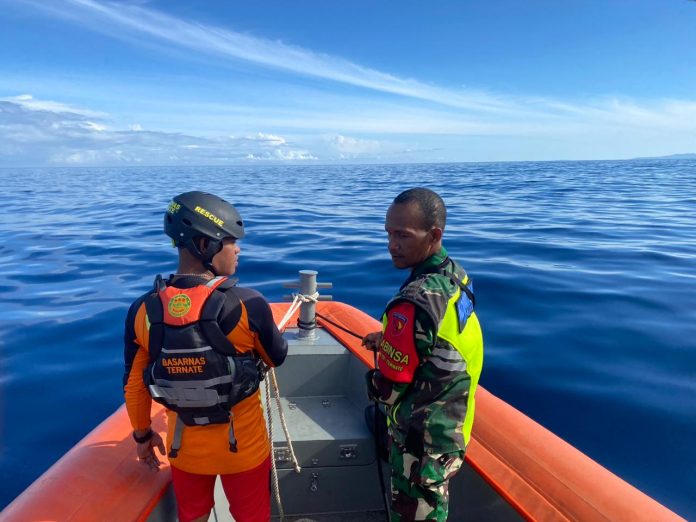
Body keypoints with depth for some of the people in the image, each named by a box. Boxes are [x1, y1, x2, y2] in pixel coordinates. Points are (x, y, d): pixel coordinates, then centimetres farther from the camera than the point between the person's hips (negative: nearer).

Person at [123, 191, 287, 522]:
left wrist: (142, 434, 14)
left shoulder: (142, 311, -13)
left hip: (184, 446, 3)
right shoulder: (247, 305, -24)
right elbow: (277, 358, -6)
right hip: (243, 445, -3)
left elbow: (134, 385, -2)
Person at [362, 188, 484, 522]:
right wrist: (390, 340, 8)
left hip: (422, 442, -8)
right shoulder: (456, 276, -6)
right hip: (450, 430, 8)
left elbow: (388, 390, -23)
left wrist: (374, 381, -2)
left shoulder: (414, 303, -33)